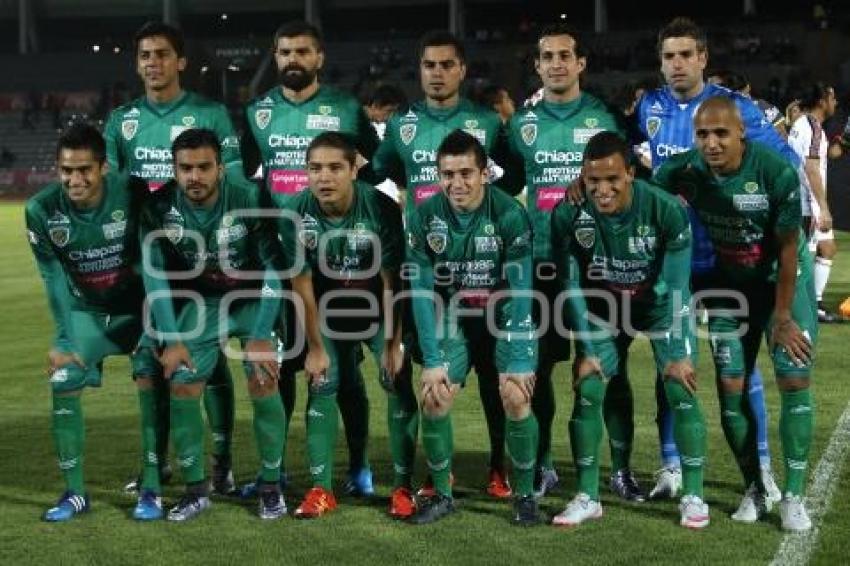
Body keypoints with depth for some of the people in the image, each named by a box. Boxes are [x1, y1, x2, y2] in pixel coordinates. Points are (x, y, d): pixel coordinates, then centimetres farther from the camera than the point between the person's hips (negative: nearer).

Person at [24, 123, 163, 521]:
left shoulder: (132, 193, -24)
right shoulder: (41, 210, -18)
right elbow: (55, 279, -10)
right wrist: (64, 339, -12)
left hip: (139, 305, -2)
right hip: (85, 310, 3)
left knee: (150, 383, -15)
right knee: (62, 386, -8)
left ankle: (152, 489, -3)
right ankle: (75, 493, 6)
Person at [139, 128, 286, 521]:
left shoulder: (250, 199, -25)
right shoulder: (159, 208, -18)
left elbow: (274, 267, -19)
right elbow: (156, 274, -9)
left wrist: (260, 335, -21)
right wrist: (171, 339, -13)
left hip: (254, 297, -2)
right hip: (201, 300, 3)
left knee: (263, 384, -15)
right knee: (182, 387, -6)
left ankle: (271, 485, 3)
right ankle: (196, 489, 9)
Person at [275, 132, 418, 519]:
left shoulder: (381, 208, -26)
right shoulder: (296, 214, -21)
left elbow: (391, 282, -19)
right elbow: (302, 284, -13)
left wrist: (393, 343, -17)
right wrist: (314, 347, -8)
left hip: (378, 310, -1)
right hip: (329, 311, 2)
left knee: (399, 383, -8)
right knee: (321, 387, -3)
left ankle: (403, 486, 2)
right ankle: (321, 488, 6)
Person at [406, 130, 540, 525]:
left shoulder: (509, 215, -19)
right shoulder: (424, 217, -12)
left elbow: (520, 290, -18)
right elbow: (422, 292, -9)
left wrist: (520, 360, -21)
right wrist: (432, 360, -14)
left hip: (504, 315, -2)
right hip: (453, 317, 2)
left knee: (516, 397, -18)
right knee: (434, 399, -13)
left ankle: (524, 494, 3)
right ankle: (441, 493, 8)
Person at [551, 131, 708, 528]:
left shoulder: (666, 210, -30)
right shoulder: (568, 214, -25)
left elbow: (677, 286, -20)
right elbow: (571, 284, -13)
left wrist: (677, 355, -17)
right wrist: (586, 350, -11)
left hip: (660, 303, -2)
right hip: (604, 306, 2)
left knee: (681, 390, -10)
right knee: (586, 391, -6)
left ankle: (693, 495, 4)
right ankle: (587, 497, 7)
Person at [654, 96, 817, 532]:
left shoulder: (777, 172, -27)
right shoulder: (684, 171, -18)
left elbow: (788, 250, -18)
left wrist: (782, 316, -11)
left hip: (782, 279, -3)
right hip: (729, 284, 3)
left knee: (795, 382, -7)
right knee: (731, 388, 1)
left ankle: (793, 496, 3)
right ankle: (754, 488, 17)